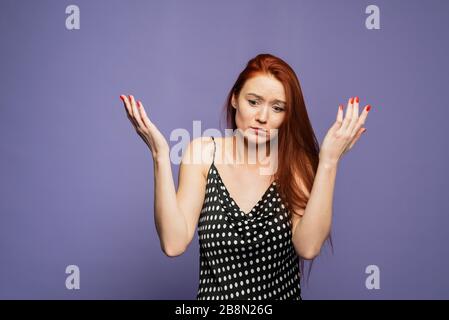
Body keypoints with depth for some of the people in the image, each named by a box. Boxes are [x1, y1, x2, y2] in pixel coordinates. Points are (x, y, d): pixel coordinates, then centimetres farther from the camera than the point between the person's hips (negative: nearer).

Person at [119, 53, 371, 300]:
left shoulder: (297, 162, -4)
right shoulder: (203, 153, -4)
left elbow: (308, 247, -18)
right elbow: (174, 244, -13)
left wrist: (329, 161, -22)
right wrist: (161, 156, -19)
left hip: (282, 294, 1)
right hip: (216, 296, 0)